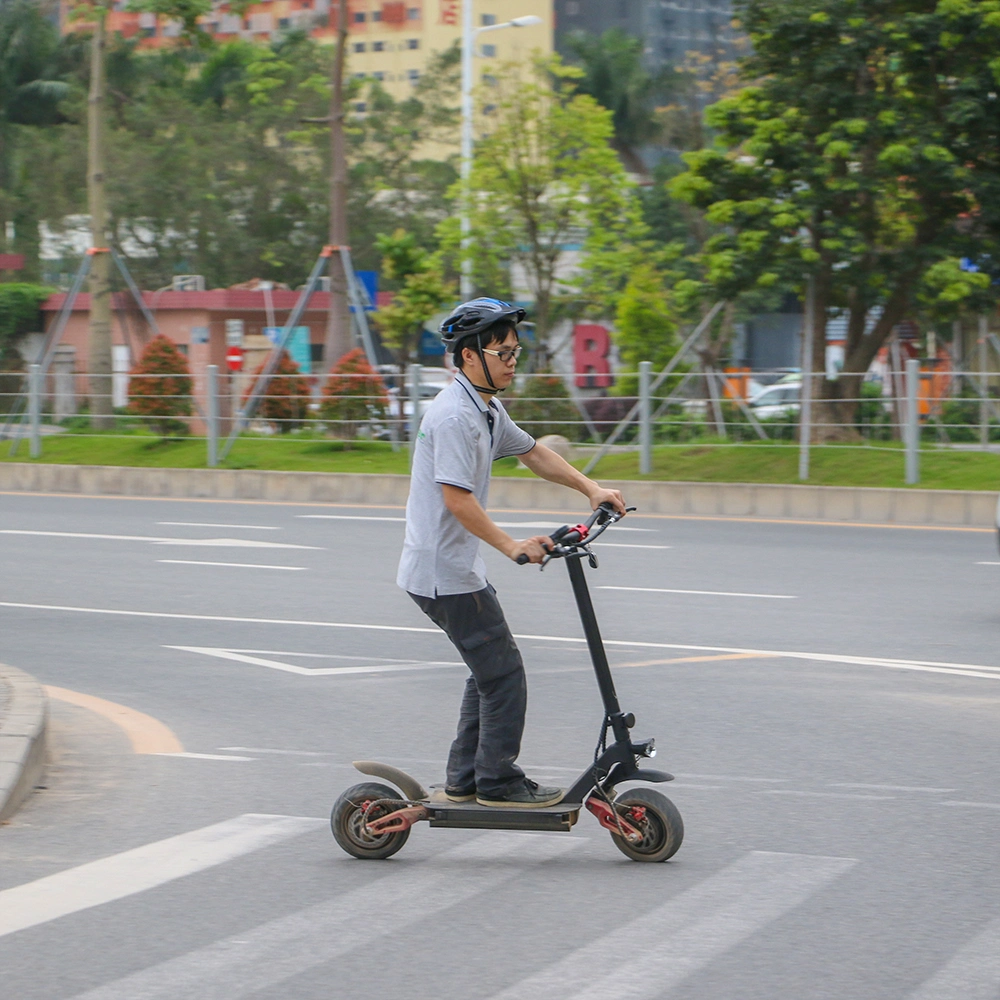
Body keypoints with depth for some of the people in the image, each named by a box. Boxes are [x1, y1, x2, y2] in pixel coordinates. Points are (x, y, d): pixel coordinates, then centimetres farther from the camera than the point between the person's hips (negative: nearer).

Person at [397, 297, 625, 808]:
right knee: (503, 671, -5)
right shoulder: (455, 415, -20)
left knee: (490, 671, 18)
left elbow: (532, 452, 24)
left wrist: (590, 488, 15)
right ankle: (499, 783, 2)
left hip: (455, 566, 11)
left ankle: (465, 780, 22)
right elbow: (456, 498, -27)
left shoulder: (487, 410, 12)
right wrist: (512, 546, -28)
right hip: (445, 570, -11)